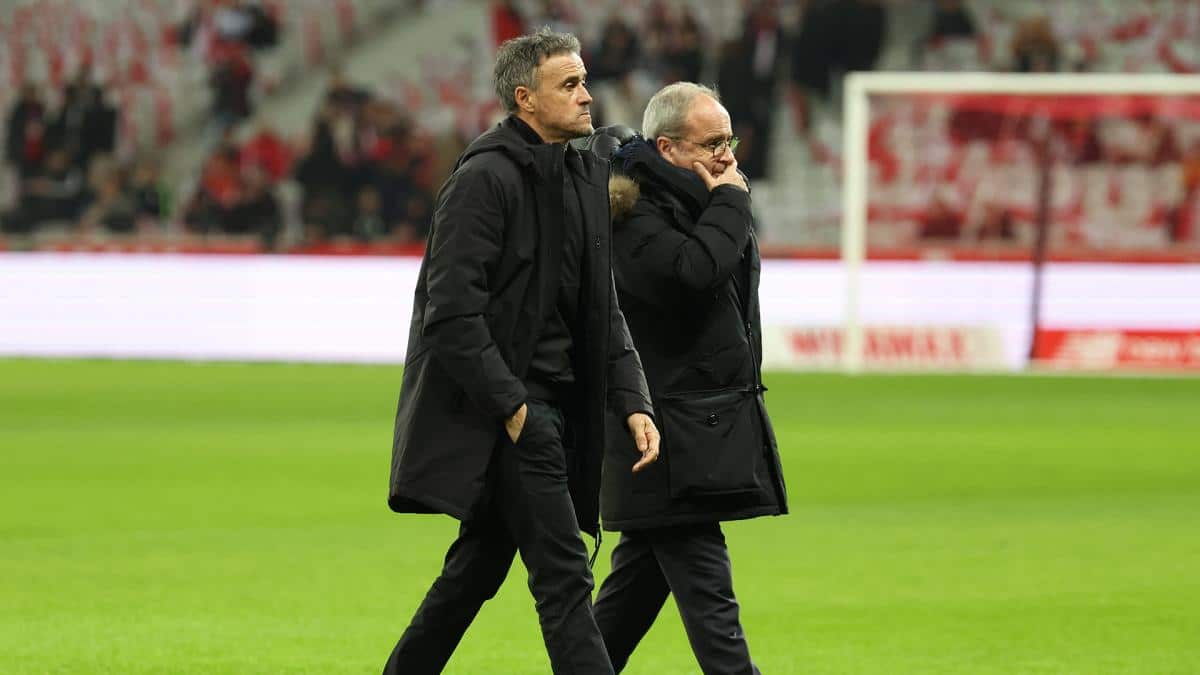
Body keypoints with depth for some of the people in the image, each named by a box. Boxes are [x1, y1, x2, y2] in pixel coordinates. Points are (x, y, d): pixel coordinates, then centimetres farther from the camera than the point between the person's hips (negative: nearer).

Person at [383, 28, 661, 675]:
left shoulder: (584, 177, 13)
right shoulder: (484, 179, -13)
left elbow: (604, 308, 16)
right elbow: (452, 313, -18)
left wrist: (632, 402, 3)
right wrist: (511, 407, -19)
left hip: (555, 399, 9)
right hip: (504, 404, -9)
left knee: (478, 569, 15)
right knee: (562, 574, -11)